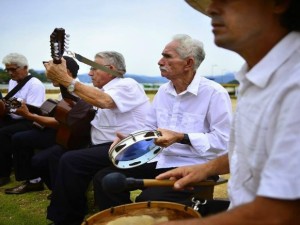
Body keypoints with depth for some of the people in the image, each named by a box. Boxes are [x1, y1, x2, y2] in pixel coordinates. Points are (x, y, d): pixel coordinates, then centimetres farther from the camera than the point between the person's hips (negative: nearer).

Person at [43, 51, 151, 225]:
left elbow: (104, 101, -31)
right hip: (103, 146, 10)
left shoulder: (127, 84, -9)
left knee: (70, 160, -25)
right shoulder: (105, 89, 20)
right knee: (57, 153, 7)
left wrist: (67, 80, -29)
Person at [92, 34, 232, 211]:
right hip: (160, 161, 8)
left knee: (148, 200, -32)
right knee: (105, 178, -6)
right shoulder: (163, 91, 14)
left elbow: (224, 140, -18)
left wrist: (181, 138, -22)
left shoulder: (214, 93, -12)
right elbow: (150, 129, 21)